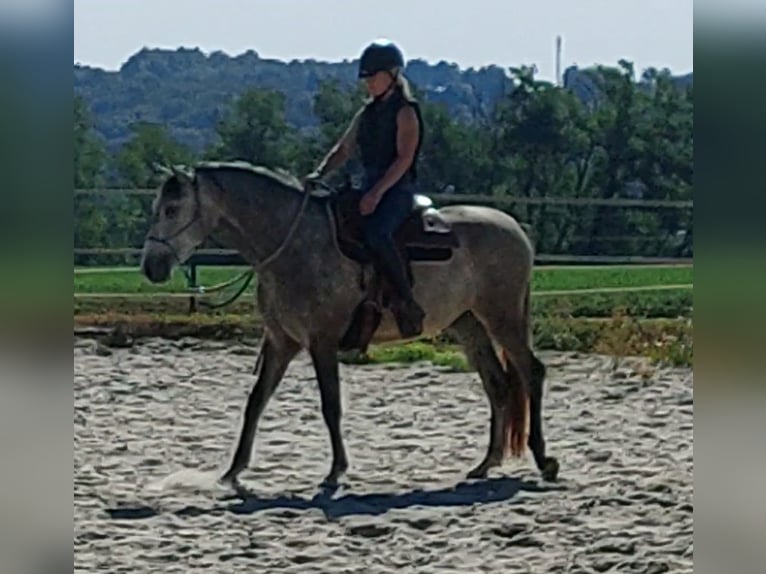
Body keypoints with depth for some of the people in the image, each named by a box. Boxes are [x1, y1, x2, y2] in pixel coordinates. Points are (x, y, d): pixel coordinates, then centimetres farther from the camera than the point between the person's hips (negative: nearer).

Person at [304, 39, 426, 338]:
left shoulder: (405, 111, -6)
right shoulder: (367, 112, 17)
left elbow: (404, 158, -15)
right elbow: (343, 149, 17)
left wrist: (377, 192, -24)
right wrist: (319, 173, -1)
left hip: (397, 188, -9)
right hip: (370, 186, 9)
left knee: (376, 233, -34)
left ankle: (409, 305, -27)